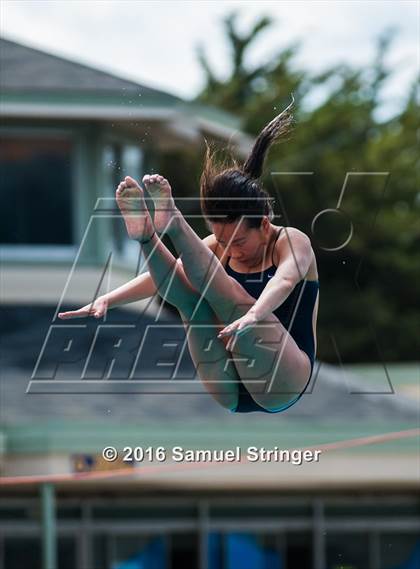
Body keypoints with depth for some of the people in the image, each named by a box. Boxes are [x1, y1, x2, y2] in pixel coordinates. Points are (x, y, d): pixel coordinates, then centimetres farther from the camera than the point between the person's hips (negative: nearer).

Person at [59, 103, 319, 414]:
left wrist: (253, 314, -52)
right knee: (191, 295, -20)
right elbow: (166, 275, -4)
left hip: (281, 386, -4)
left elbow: (284, 280, -29)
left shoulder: (292, 242, -6)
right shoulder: (218, 247, 8)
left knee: (227, 293, -27)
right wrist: (107, 300, -22)